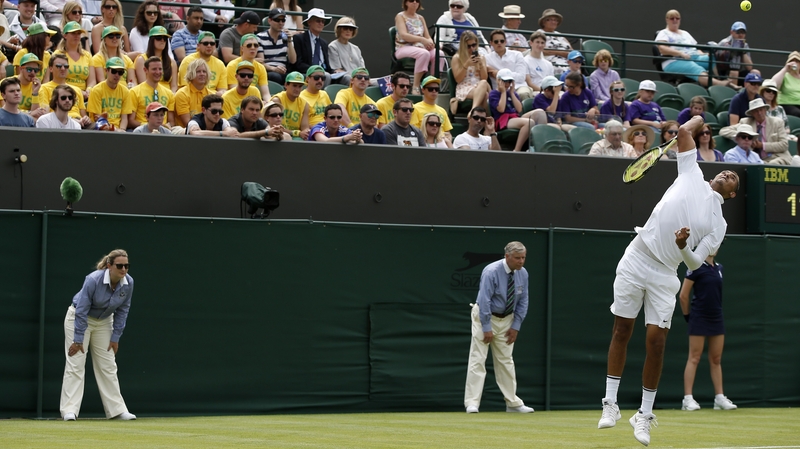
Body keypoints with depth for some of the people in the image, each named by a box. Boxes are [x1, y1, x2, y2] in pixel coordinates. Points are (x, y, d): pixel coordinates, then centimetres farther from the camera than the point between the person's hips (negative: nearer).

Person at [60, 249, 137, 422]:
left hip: (104, 322, 5)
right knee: (75, 365, -10)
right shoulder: (93, 280, -31)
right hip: (78, 318, -5)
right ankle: (70, 410, -12)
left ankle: (116, 409, 6)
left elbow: (122, 311, -4)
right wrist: (78, 340, -22)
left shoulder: (128, 283, -17)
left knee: (108, 366, 3)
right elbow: (82, 311, -25)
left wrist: (115, 337, -4)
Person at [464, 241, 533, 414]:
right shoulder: (492, 272, -24)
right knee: (478, 359, -9)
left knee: (506, 361, 10)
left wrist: (516, 326, -3)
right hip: (485, 316, -6)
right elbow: (484, 300, -24)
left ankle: (513, 403, 15)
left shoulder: (522, 273, -6)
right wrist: (487, 328, -23)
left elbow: (523, 301, 2)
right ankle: (472, 403, -11)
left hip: (506, 319, 6)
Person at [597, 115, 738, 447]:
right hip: (635, 262, 1)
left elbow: (695, 263, -3)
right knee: (621, 332, 1)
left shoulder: (718, 224, 7)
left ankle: (645, 415, 5)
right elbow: (684, 131, 12)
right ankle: (611, 404, 10)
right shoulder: (692, 176, 10)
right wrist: (700, 117, 27)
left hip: (664, 276, -1)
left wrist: (683, 246, -22)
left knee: (656, 341, -7)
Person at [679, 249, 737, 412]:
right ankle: (688, 399, -3)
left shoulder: (719, 268, 9)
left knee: (716, 359, 9)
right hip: (699, 319, -6)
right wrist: (688, 315, 2)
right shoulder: (696, 267, -9)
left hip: (717, 319, 6)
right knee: (694, 358, -4)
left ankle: (720, 398, 12)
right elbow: (683, 296, -6)